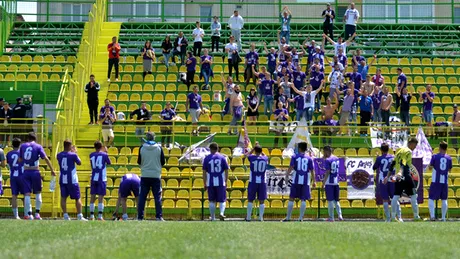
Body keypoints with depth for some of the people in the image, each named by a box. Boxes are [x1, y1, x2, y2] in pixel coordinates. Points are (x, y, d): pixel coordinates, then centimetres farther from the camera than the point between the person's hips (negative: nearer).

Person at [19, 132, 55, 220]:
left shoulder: (23, 146, 8)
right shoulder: (38, 146, 0)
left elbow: (20, 160, 12)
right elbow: (46, 158, -8)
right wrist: (52, 170, -6)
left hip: (26, 172, 1)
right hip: (35, 172, -1)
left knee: (27, 194, 1)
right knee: (38, 192, 13)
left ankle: (29, 214, -6)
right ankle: (37, 213, 9)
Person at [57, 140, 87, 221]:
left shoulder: (59, 155, 1)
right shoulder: (73, 155, -12)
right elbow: (79, 163, 5)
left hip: (62, 179, 4)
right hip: (72, 179, -4)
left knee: (63, 197, 8)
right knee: (77, 198, 5)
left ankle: (65, 215, 3)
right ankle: (79, 216, 2)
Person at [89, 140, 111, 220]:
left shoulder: (91, 155, 4)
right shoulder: (104, 154, -5)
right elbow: (109, 163, 11)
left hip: (93, 178, 3)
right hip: (102, 179, -3)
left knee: (93, 197, 8)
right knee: (101, 197, -4)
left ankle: (91, 216, 8)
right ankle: (100, 216, -9)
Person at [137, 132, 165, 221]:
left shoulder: (142, 148, -3)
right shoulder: (159, 148, -4)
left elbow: (139, 162, 4)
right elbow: (163, 162, 1)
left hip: (144, 175, 1)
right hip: (156, 175, -1)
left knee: (142, 197, 4)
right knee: (157, 197, 4)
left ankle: (140, 217, 2)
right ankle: (159, 217, -1)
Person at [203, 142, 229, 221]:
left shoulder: (207, 158, 1)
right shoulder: (222, 157, 2)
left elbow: (204, 172, 1)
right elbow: (226, 171, 2)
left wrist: (205, 184, 6)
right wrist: (226, 182, 11)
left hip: (210, 183, 0)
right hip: (221, 183, 0)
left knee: (212, 201, 10)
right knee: (222, 200, 5)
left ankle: (213, 218, 12)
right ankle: (221, 213, -19)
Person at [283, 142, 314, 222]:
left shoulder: (295, 157, 1)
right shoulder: (309, 158, 5)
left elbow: (291, 168, -6)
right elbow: (312, 171, 4)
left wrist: (286, 177, 0)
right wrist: (313, 181, 10)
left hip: (296, 181, -1)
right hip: (306, 182, 1)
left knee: (291, 199, 6)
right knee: (303, 200, 3)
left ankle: (288, 217, 7)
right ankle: (301, 217, -3)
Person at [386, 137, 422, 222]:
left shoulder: (400, 150, 19)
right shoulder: (408, 151, -6)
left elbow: (393, 164, 20)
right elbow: (403, 163, -23)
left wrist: (388, 176, 22)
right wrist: (400, 172, -37)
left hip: (398, 176, 8)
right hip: (406, 176, -7)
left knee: (396, 196, 4)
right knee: (413, 196, 1)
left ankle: (393, 217, -1)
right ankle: (416, 216, 2)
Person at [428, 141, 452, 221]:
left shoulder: (435, 156, -5)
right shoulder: (449, 158, 3)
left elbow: (430, 167, 0)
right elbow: (449, 170, 13)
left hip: (435, 181, -3)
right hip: (445, 182, 3)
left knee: (431, 198, 2)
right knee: (444, 199, 12)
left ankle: (432, 216, -13)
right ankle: (443, 217, 8)